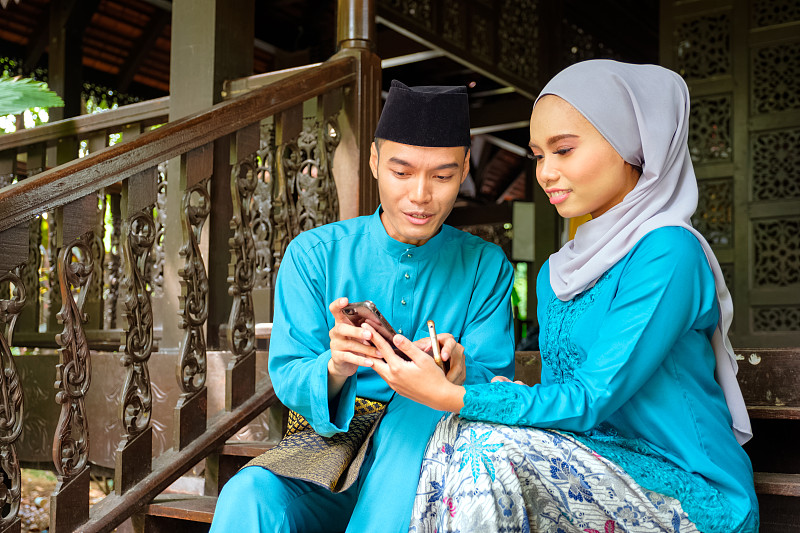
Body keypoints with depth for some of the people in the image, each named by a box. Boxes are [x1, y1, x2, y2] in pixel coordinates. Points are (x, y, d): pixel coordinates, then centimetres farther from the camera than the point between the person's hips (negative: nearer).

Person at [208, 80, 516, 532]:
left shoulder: (487, 268, 2)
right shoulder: (313, 255, 0)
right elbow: (287, 380, -3)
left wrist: (459, 374, -27)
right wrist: (334, 367, -28)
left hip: (424, 458, 2)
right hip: (327, 445, -2)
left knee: (426, 405, -33)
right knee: (250, 493, -34)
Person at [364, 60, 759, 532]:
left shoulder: (668, 252, -16)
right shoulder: (557, 273, 10)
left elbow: (591, 400, -21)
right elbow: (560, 394, 10)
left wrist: (452, 395, -24)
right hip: (602, 468, 7)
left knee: (483, 444, -26)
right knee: (459, 435, -18)